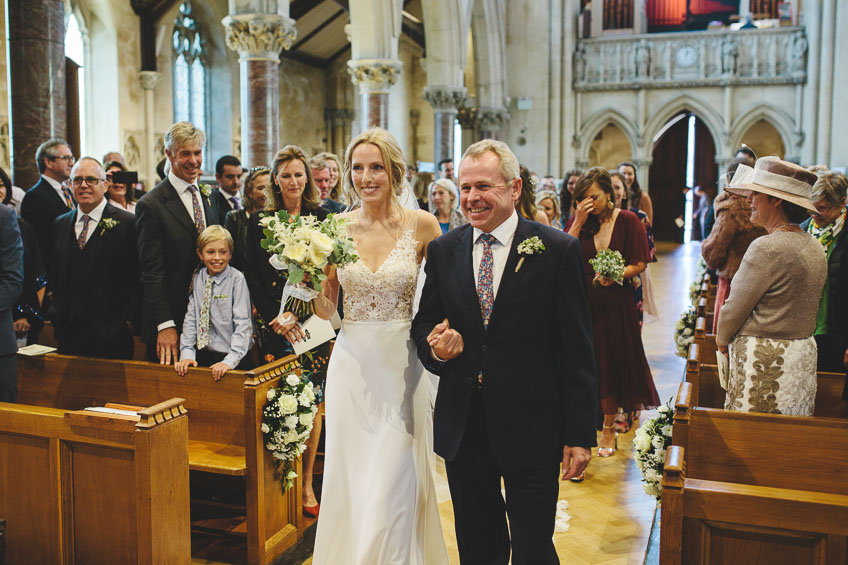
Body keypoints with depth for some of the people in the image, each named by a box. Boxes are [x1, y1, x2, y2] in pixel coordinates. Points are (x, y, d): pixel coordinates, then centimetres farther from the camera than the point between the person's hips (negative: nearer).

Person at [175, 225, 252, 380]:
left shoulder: (237, 279, -8)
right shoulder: (197, 278, 7)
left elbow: (243, 323, -13)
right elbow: (191, 317, 7)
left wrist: (230, 360, -21)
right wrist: (187, 353, -4)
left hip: (231, 358, -4)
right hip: (202, 356, 4)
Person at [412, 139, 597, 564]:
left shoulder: (558, 250, -6)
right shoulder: (443, 251, 5)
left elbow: (577, 350, -6)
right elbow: (423, 323, 13)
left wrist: (580, 434, -8)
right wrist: (434, 348, -11)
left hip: (531, 429, -3)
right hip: (462, 428, 4)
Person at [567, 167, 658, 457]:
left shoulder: (627, 221, -1)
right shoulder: (578, 220, 4)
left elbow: (639, 264, -3)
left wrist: (614, 275, -21)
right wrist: (579, 221, -13)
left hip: (615, 303, -1)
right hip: (581, 301, 1)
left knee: (612, 364, 6)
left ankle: (609, 428, 21)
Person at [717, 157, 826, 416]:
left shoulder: (767, 247, -20)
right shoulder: (815, 247, 7)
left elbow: (736, 306, -14)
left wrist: (722, 339, 5)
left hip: (765, 361, -9)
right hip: (804, 353, 9)